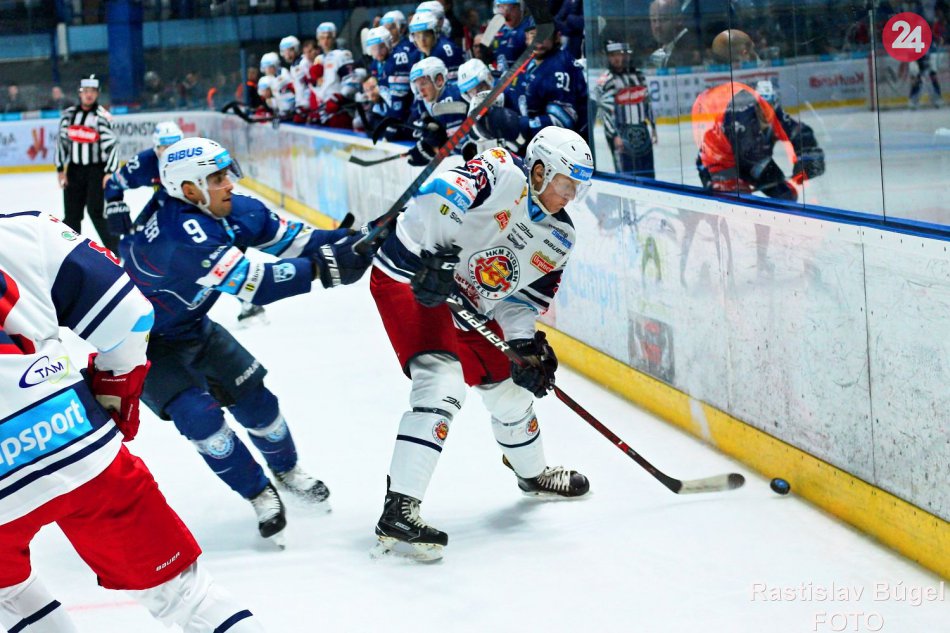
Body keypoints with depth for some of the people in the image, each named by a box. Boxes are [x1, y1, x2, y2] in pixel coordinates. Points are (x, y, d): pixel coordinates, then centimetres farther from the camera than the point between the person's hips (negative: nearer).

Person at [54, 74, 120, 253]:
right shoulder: (68, 114, 6)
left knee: (96, 211, -13)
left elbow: (111, 145, -12)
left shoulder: (102, 116, -9)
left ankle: (114, 249, -5)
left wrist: (110, 173, -17)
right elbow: (62, 141, 10)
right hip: (74, 170, 5)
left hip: (97, 170, -5)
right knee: (72, 213, 9)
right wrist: (61, 169, 7)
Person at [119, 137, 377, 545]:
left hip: (190, 325, 8)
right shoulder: (179, 234, -38)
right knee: (197, 413, -17)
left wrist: (344, 240, -21)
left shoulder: (233, 210, -12)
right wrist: (320, 267, -43)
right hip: (142, 342, -8)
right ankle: (259, 494, 3)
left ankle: (286, 469, 34)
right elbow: (254, 285, -42)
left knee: (253, 396, 7)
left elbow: (289, 239, -7)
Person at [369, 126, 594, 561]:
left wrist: (525, 343, -7)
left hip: (468, 307, 9)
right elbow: (440, 195, -33)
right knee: (442, 383, -26)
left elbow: (523, 298, 9)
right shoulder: (502, 175, -19)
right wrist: (432, 259, -37)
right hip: (410, 279, -9)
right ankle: (398, 511, -29)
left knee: (509, 386, 20)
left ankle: (533, 474, 51)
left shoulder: (558, 239, 6)